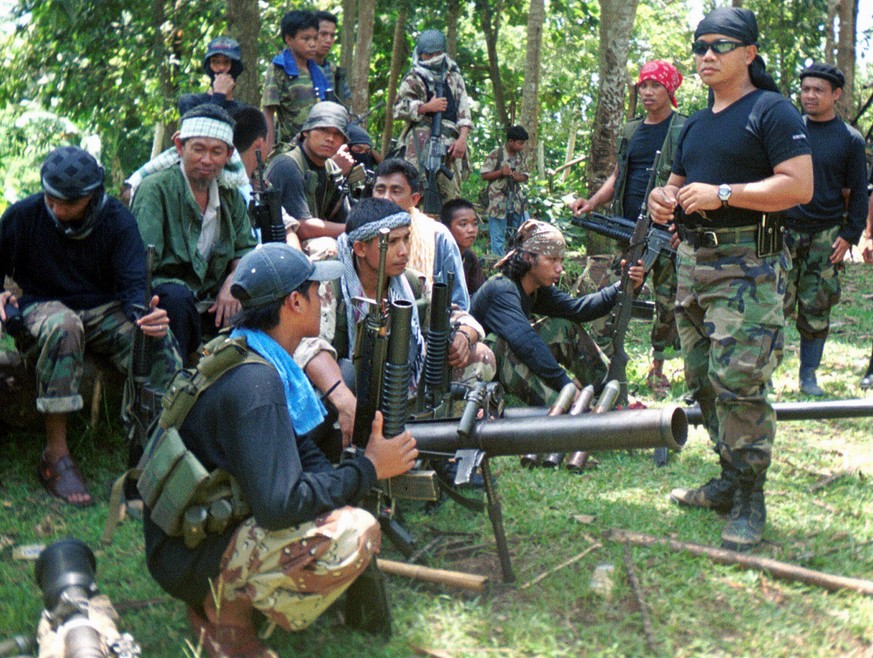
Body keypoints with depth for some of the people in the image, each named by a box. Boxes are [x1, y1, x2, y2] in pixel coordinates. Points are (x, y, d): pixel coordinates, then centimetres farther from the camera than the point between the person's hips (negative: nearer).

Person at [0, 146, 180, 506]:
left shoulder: (118, 221, -2)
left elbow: (132, 285, -9)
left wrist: (145, 316, -33)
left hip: (103, 312, 2)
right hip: (41, 307, -1)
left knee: (156, 340, -31)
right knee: (62, 326, -40)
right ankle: (56, 456, -34)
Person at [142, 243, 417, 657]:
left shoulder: (255, 359, 6)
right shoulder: (254, 382, -25)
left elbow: (302, 454, 12)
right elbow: (280, 506, -30)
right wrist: (368, 469, -18)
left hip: (216, 519, 10)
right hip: (190, 557, -10)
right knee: (354, 535, -25)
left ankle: (231, 592, 11)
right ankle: (226, 608, -6)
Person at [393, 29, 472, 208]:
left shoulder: (454, 78, 22)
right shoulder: (412, 80, 12)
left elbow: (464, 111, 15)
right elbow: (398, 109, 1)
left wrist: (462, 138, 0)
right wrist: (427, 107, -8)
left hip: (450, 142, 3)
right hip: (422, 139, -3)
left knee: (452, 192, -3)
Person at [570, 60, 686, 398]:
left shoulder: (685, 130, -1)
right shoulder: (629, 132, 16)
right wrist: (592, 202, 4)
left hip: (668, 231, -4)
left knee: (666, 303, 3)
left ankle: (657, 369, 16)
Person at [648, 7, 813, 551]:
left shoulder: (772, 112, -5)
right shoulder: (695, 125, 20)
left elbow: (800, 186, -15)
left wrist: (722, 194, -19)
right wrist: (664, 197, 4)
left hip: (747, 267, -8)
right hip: (693, 261, 8)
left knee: (738, 382, -13)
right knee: (704, 381, 11)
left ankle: (750, 500, -4)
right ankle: (730, 480, 23)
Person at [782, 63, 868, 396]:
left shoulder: (851, 140, 4)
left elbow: (858, 193, 6)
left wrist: (850, 236, -2)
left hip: (826, 237, 0)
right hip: (784, 231, 0)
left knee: (815, 309, 3)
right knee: (776, 305, -5)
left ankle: (809, 374, 13)